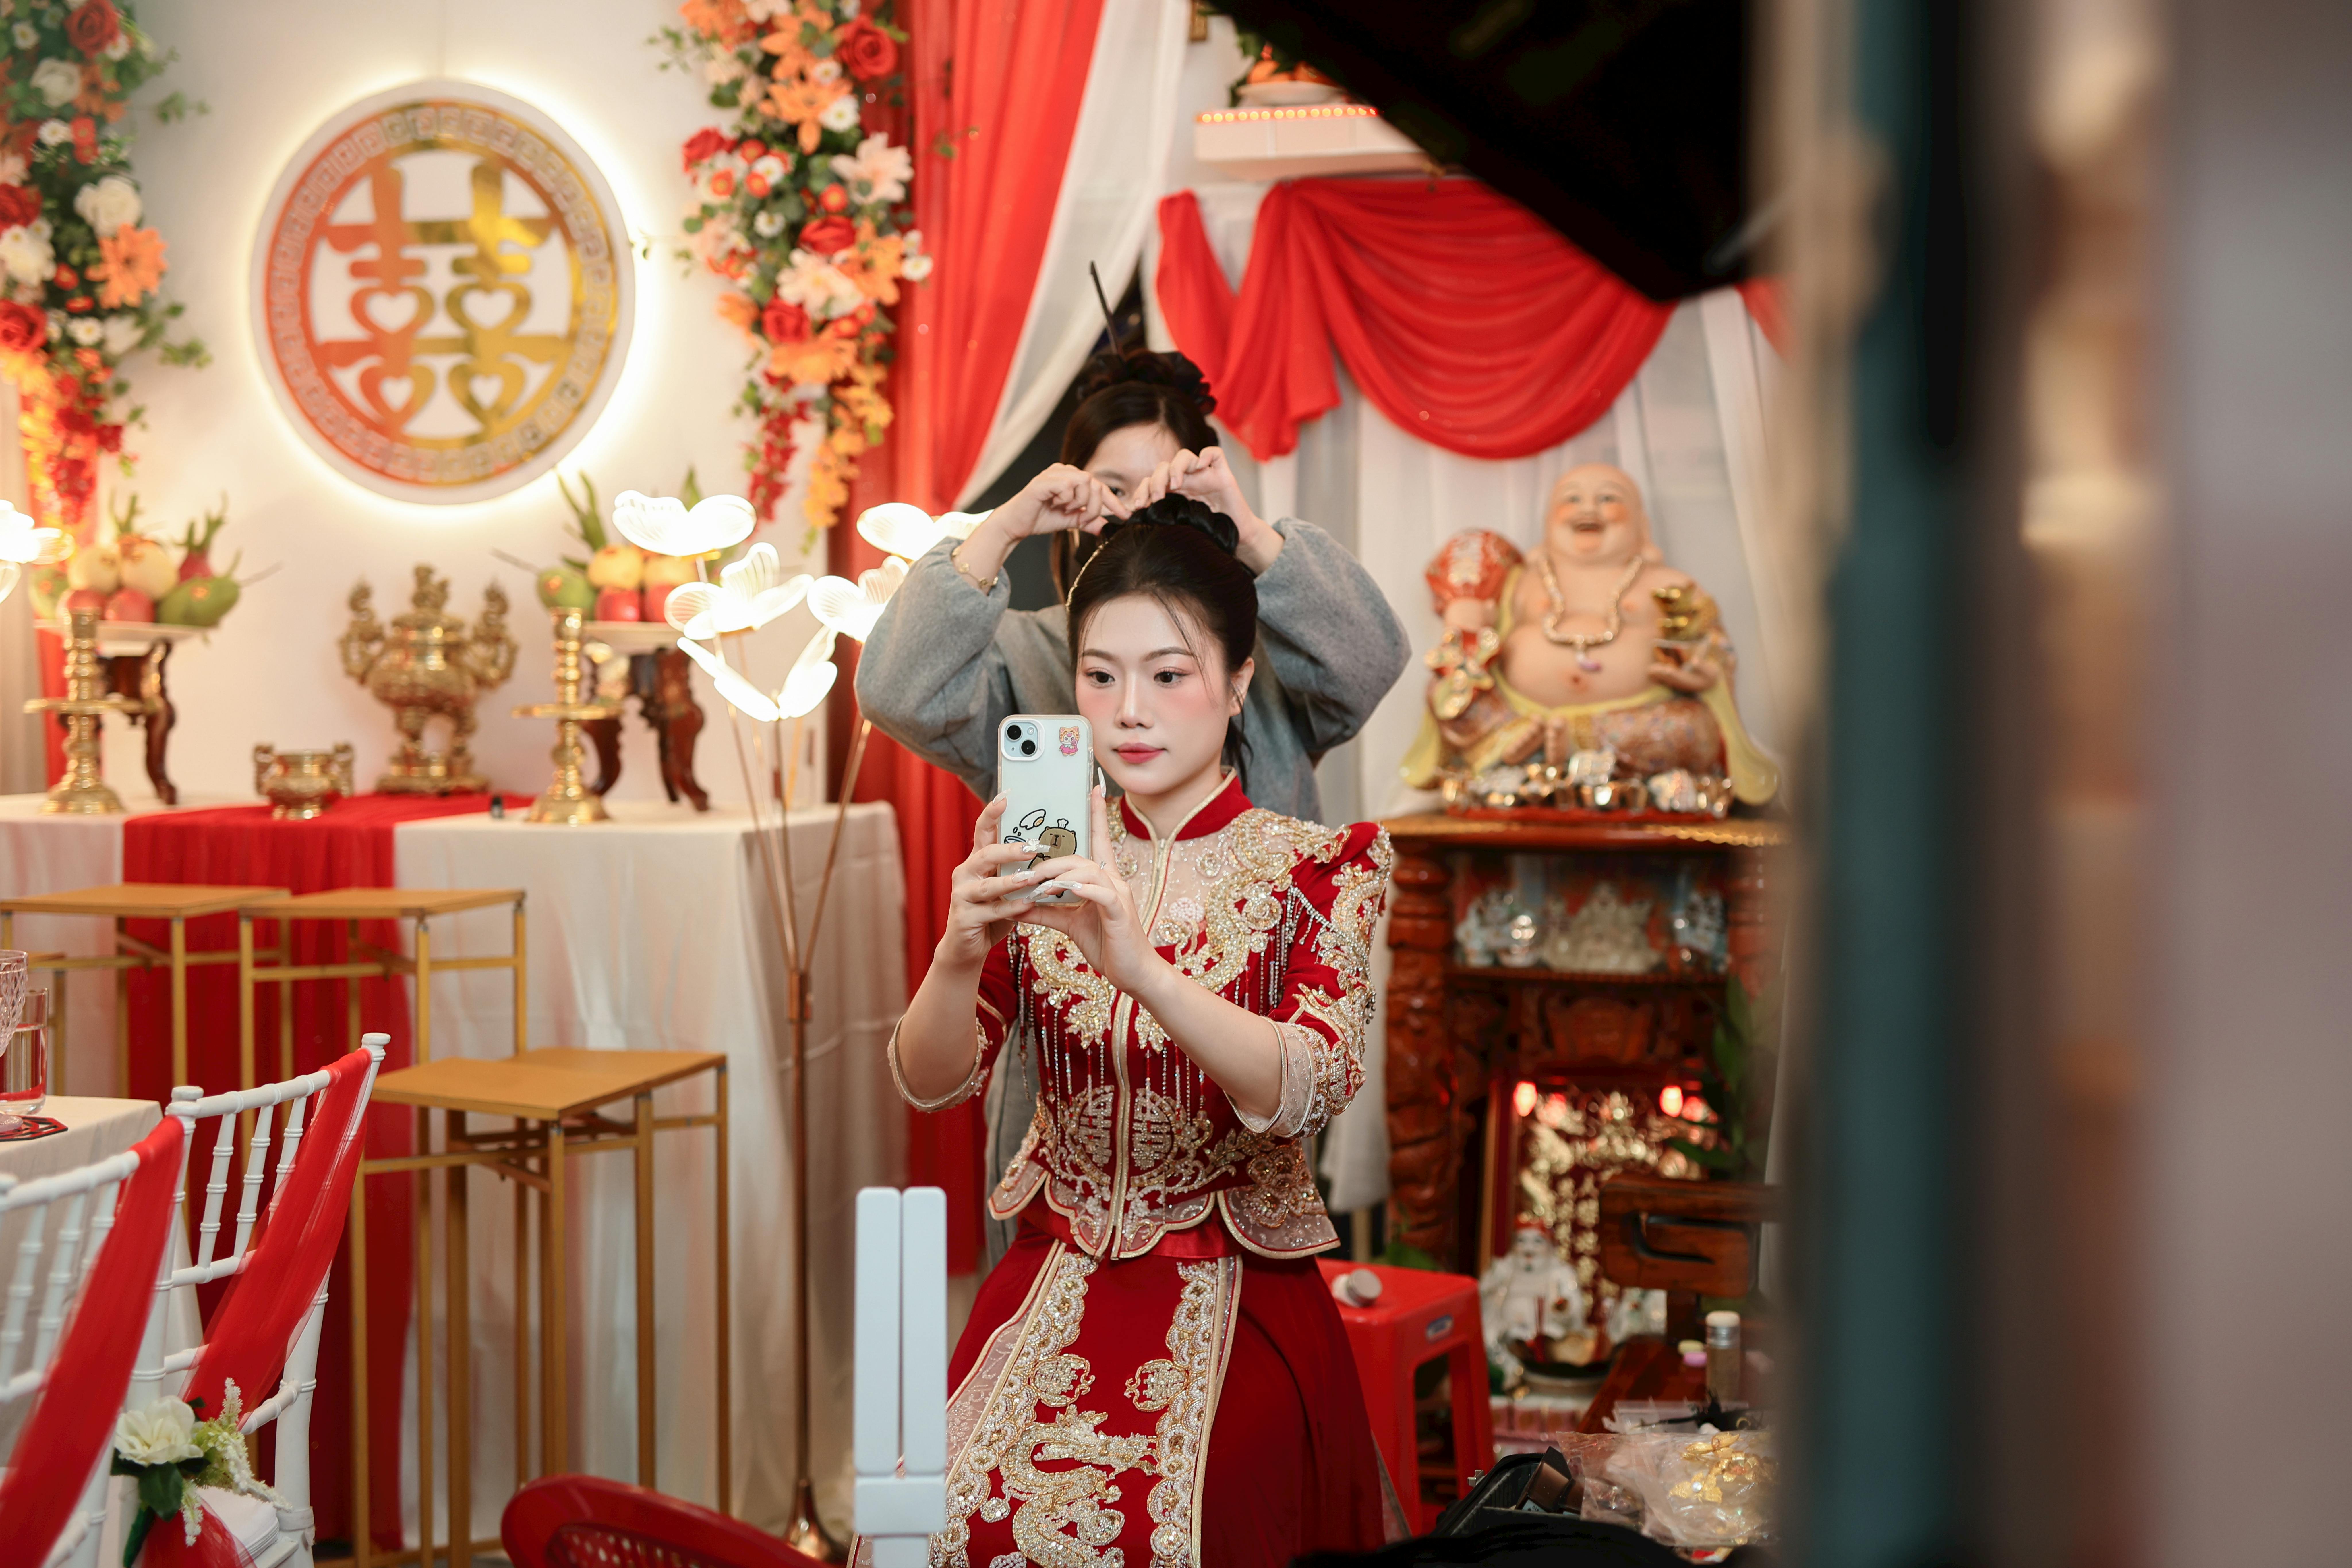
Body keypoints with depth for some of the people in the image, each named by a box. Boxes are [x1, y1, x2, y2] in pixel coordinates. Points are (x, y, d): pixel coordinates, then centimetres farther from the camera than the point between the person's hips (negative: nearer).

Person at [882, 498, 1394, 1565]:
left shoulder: (1316, 867, -3)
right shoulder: (1041, 855, 6)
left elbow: (1310, 1088, -20)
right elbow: (931, 1080, -3)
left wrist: (1139, 967, -36)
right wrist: (960, 955, -25)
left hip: (1233, 1309, -3)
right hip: (1055, 1281, 3)